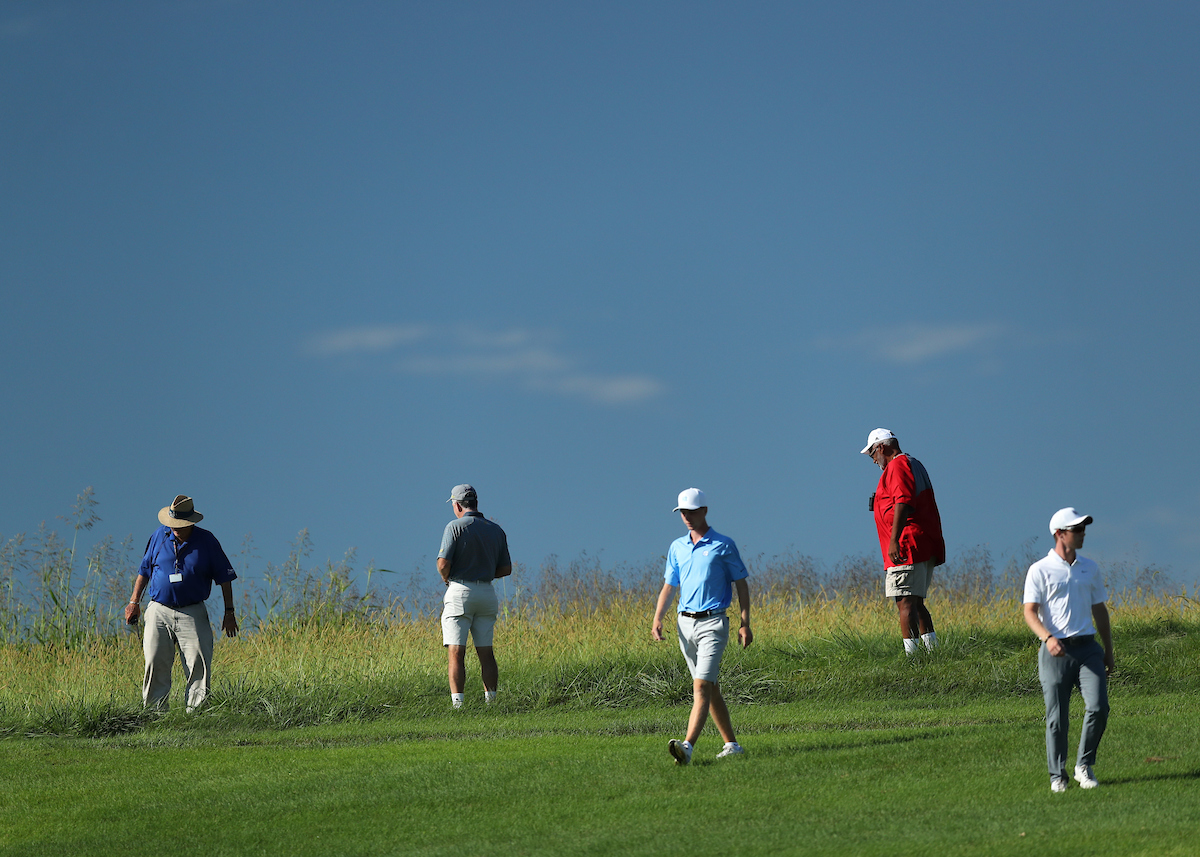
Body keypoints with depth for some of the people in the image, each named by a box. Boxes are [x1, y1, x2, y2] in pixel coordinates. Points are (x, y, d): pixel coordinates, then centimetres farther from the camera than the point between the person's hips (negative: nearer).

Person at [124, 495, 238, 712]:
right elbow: (144, 570, 17)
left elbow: (224, 577, 6)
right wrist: (134, 602, 12)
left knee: (199, 667, -9)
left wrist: (229, 612, 2)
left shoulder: (206, 541, 0)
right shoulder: (160, 536, 6)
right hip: (159, 611, 2)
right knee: (155, 666, -4)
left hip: (192, 614, -2)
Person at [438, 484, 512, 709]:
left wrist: (446, 579, 6)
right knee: (486, 652, 11)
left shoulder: (455, 527, -8)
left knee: (456, 653, -6)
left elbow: (443, 564, -15)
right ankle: (491, 702, 10)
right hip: (486, 593, 5)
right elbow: (506, 569, 10)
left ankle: (458, 705, -13)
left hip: (459, 591, -5)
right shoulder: (496, 530, 8)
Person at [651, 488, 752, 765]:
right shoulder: (677, 547, 12)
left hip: (713, 622, -6)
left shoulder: (723, 545, -3)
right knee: (710, 688, 11)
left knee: (702, 686, -17)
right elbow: (669, 586, 15)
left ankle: (688, 746, -30)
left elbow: (741, 585, 0)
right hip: (686, 624, 6)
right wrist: (657, 618, 0)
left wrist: (745, 623, -8)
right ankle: (732, 744, 20)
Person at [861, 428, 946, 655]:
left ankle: (911, 652, -19)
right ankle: (932, 649, 9)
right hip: (926, 549, 10)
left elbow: (903, 502, -20)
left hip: (907, 549, -10)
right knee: (916, 603, 13)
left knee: (905, 602, -13)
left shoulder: (898, 466, -7)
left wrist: (894, 540, -26)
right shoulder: (915, 465, 24)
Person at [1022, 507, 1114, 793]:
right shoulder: (1040, 571, 0)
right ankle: (1057, 776, 10)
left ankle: (1084, 766, 5)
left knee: (1098, 707, -11)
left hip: (1087, 648, 3)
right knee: (1056, 718, -1)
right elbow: (1030, 612, -7)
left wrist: (1109, 650, 18)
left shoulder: (1089, 568, 15)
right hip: (1056, 651, -3)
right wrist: (1048, 638, -24)